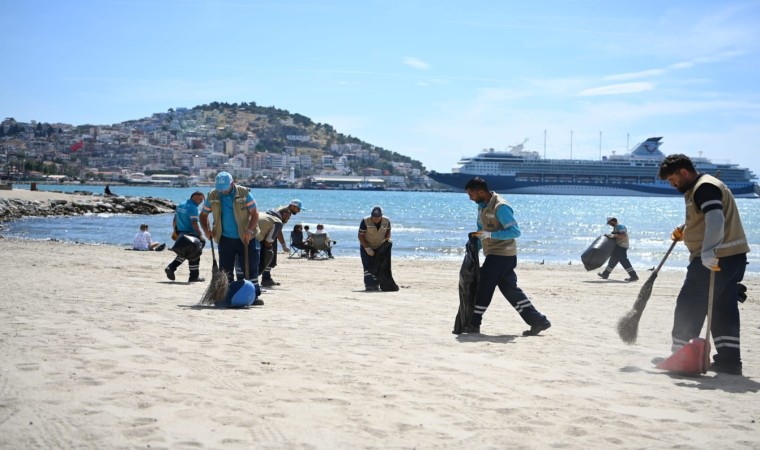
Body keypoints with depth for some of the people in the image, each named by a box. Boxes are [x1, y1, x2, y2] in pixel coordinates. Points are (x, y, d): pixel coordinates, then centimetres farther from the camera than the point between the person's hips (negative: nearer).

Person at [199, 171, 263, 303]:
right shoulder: (212, 196, 0)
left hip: (245, 238, -2)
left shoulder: (244, 193, -8)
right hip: (225, 239, 2)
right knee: (225, 269, 5)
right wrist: (206, 230, -6)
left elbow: (255, 213, -9)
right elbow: (203, 215, 12)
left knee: (251, 267, 0)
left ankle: (254, 295, 7)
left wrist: (249, 230, -22)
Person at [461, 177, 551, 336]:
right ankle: (539, 321, 12)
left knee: (484, 287, -5)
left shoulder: (500, 207, -18)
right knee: (510, 289, 9)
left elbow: (515, 231, -22)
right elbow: (481, 230, 23)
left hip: (501, 255, -10)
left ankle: (474, 324, 4)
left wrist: (489, 235, -26)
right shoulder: (482, 207, 12)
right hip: (494, 254, 10)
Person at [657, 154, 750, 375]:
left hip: (716, 258, -11)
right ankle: (729, 360, 13)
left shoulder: (704, 187, -13)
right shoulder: (701, 187, 21)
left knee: (689, 305, -3)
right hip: (733, 257, 11)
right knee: (724, 309, 11)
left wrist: (708, 252, -39)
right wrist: (685, 234, 16)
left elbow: (716, 219, -28)